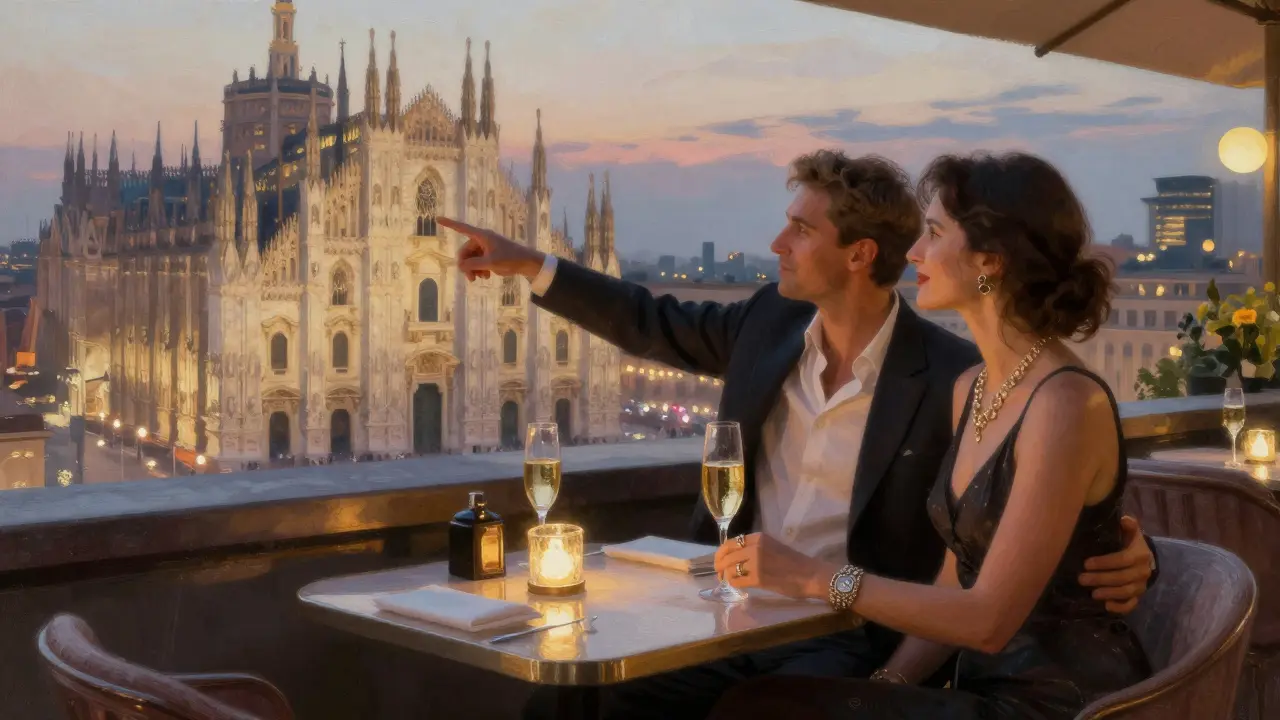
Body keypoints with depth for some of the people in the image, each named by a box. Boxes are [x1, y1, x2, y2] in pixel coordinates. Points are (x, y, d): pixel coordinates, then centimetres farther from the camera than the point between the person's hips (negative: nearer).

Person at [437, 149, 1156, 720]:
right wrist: (531, 264, 16)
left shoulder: (954, 378, -13)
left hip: (853, 641, -5)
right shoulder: (771, 320, 4)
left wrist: (1124, 551, -30)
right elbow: (656, 326, 18)